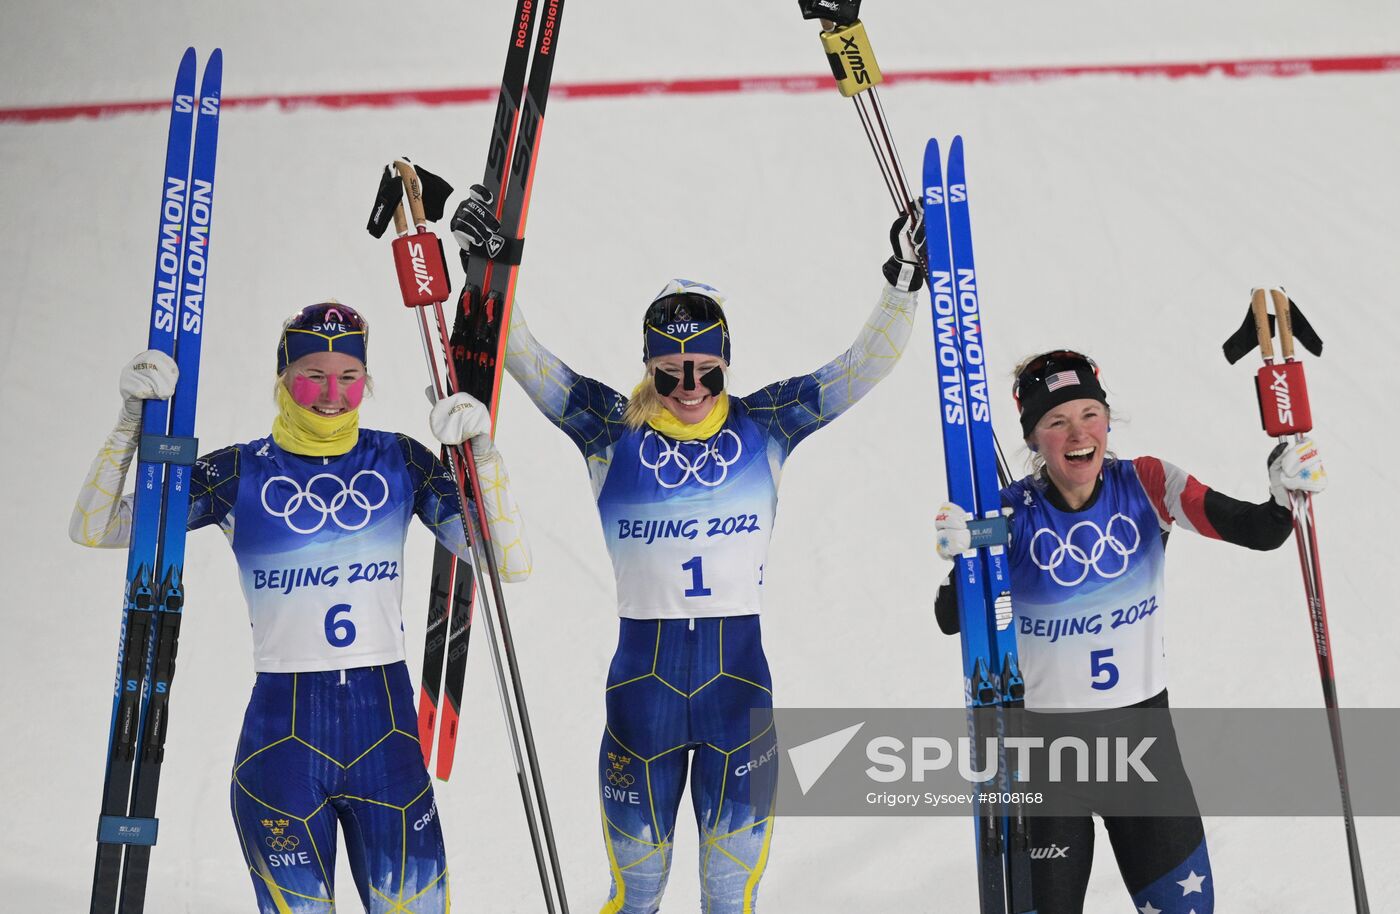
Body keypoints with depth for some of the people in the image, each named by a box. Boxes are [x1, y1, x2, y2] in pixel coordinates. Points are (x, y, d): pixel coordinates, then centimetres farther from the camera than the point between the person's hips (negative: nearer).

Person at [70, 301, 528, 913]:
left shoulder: (399, 461, 4)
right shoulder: (240, 473, 0)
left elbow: (507, 563, -2)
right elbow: (93, 531, -2)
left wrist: (481, 452, -13)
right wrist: (132, 423, -14)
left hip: (387, 725, 2)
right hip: (282, 732, -1)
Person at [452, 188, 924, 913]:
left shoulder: (765, 425, 2)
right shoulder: (612, 430, -1)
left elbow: (862, 367, 1)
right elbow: (524, 358, -3)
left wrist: (901, 287, -10)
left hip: (740, 675, 1)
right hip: (642, 677, -1)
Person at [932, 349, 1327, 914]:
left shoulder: (1145, 486, -7)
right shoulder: (1012, 514, -12)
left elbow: (1257, 532, -8)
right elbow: (952, 622, -13)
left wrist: (1285, 493, -28)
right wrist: (960, 560, -32)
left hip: (1143, 725, 2)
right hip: (1044, 738, -2)